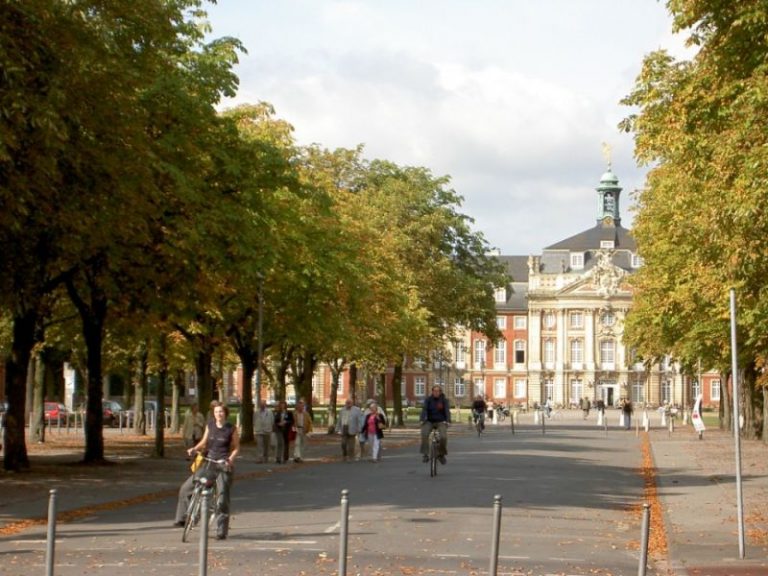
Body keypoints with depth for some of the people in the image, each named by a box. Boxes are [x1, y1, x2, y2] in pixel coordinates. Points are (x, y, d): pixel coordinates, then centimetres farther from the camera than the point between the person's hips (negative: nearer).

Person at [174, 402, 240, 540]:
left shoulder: (231, 429, -1)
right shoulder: (210, 426, 8)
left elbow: (236, 447, 5)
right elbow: (204, 442, 17)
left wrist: (231, 458, -13)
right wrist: (194, 449, -2)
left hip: (223, 466, -4)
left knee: (222, 497, -9)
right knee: (185, 488, -1)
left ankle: (221, 531, -1)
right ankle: (183, 518, 14)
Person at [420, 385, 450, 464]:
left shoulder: (444, 400, -2)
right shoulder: (428, 400, -1)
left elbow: (447, 411, -13)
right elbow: (424, 410, -14)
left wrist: (447, 421, -31)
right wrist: (422, 419, -31)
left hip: (441, 422, 0)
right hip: (429, 421, 1)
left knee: (443, 437, -24)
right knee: (424, 434, -29)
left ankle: (442, 454, 1)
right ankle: (425, 454, -23)